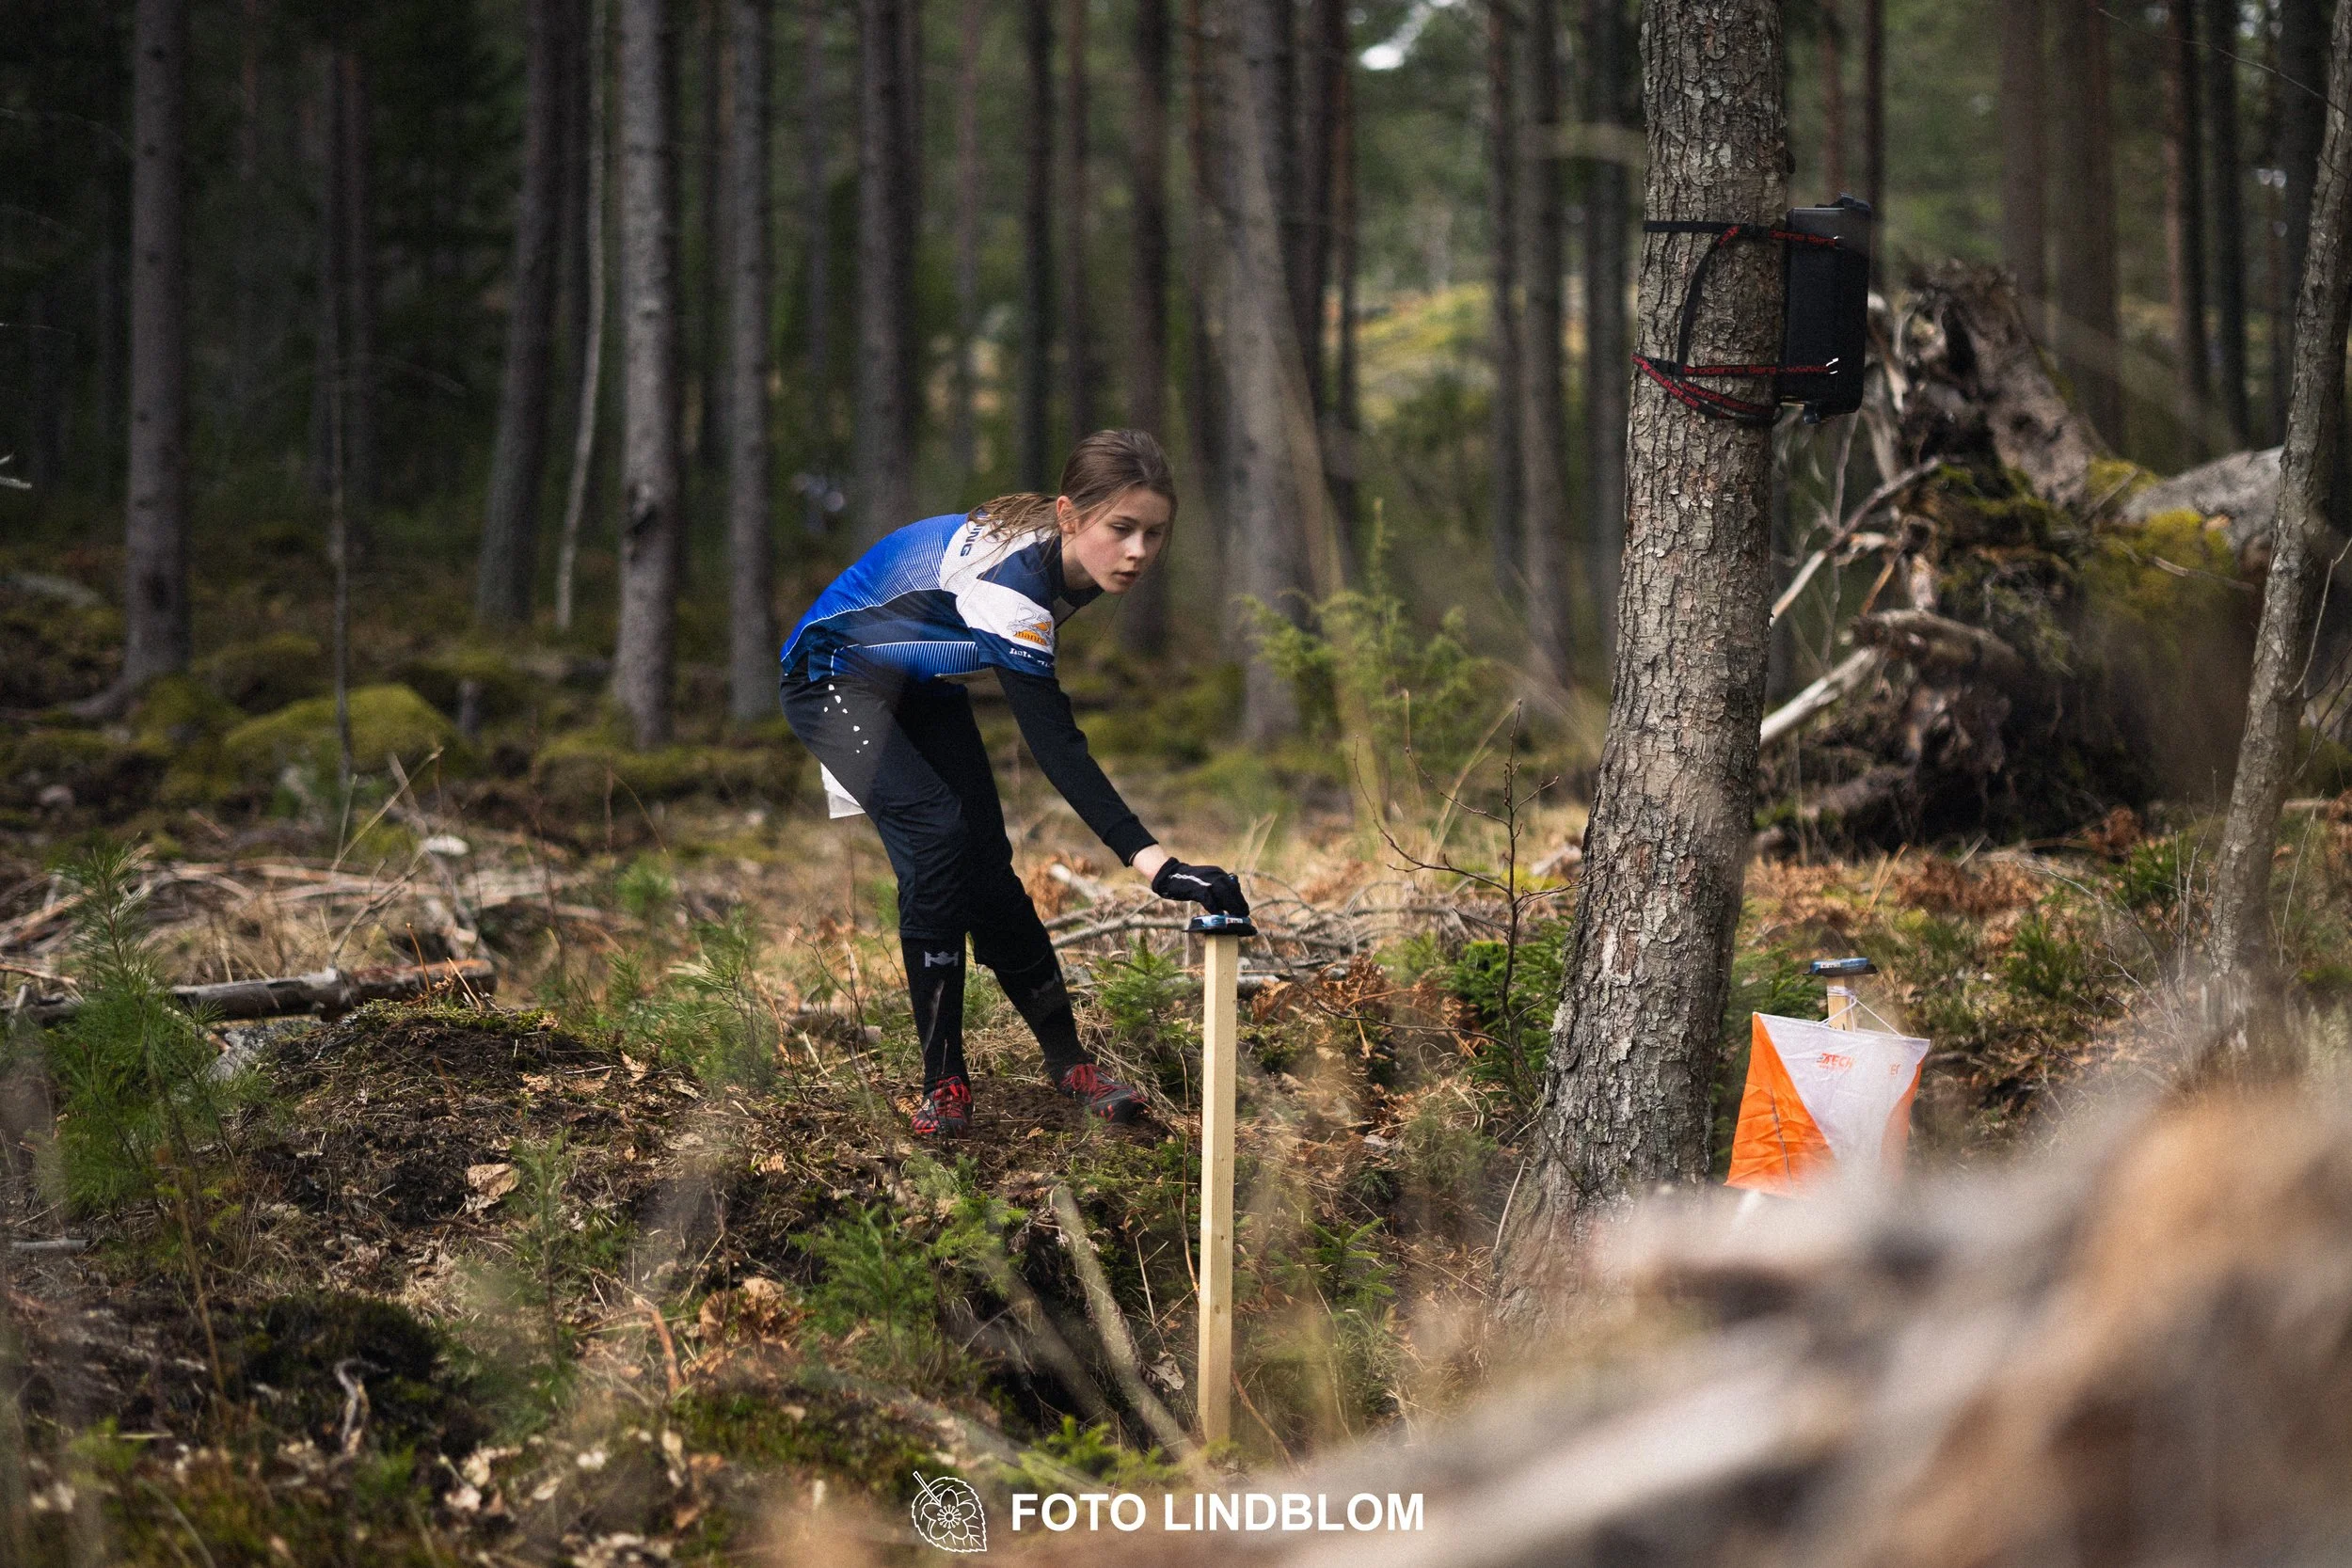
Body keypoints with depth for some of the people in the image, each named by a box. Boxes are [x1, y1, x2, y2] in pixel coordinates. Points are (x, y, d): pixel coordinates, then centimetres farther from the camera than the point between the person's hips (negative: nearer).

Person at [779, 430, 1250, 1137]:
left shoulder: (1071, 566, -14)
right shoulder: (1009, 579, -39)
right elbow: (1054, 742, -46)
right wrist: (1154, 862, -53)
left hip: (925, 685, 8)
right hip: (835, 675, -8)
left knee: (985, 861, -1)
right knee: (936, 836, -22)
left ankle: (1068, 1063, 7)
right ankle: (943, 1081, -14)